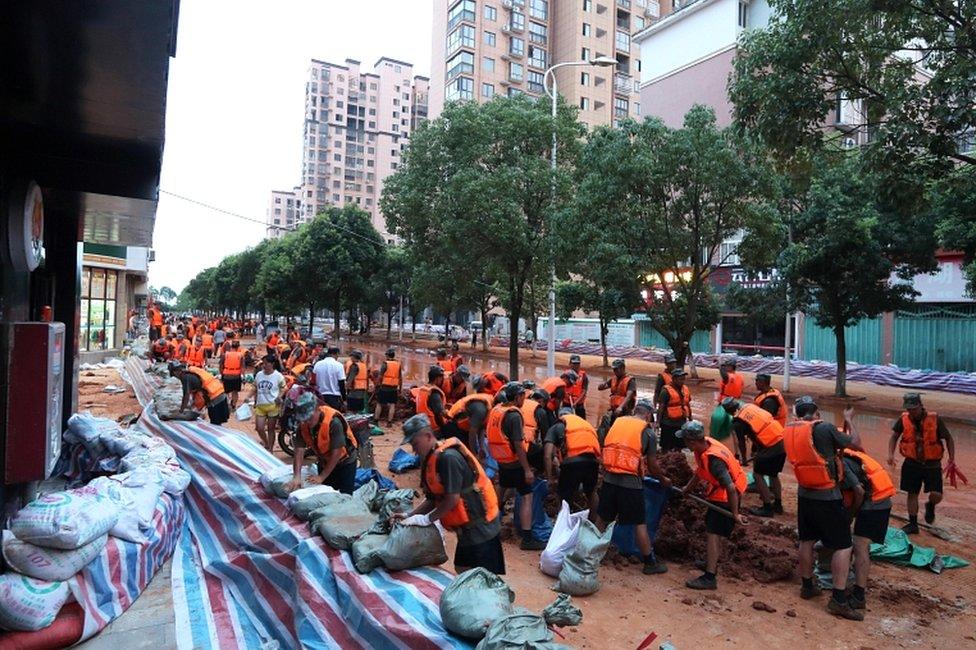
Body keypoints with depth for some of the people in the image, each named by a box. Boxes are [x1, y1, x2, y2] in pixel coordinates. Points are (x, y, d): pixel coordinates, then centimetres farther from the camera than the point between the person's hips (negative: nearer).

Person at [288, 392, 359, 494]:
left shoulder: (333, 421, -33)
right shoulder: (303, 423, -16)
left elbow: (336, 453, -29)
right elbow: (299, 449, -19)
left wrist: (321, 477, -25)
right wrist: (297, 476, -30)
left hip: (345, 461, -5)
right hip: (324, 462, 5)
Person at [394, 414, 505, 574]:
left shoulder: (448, 457, -22)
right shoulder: (432, 459, 8)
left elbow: (453, 498, -23)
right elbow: (433, 499, 11)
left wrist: (427, 519, -13)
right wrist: (409, 515, 3)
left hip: (480, 526, -10)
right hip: (468, 526, 10)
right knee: (462, 569, 17)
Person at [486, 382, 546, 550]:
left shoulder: (495, 409, 3)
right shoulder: (514, 415, -21)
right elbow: (518, 445, -23)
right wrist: (527, 470, -20)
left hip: (501, 460, 8)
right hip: (515, 462, -8)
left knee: (501, 490, 29)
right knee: (527, 497, -5)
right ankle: (527, 539, -7)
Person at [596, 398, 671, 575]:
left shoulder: (616, 422, 10)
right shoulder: (648, 432, -1)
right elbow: (652, 465, 1)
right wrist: (664, 480, 19)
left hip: (609, 478, 4)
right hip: (631, 482, -4)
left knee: (601, 519, 17)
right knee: (640, 524, 8)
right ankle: (650, 563, 19)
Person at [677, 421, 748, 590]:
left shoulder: (713, 460, -35)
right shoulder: (705, 444, -6)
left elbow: (731, 488, -33)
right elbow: (700, 471, 11)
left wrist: (735, 514, -26)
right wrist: (688, 488, 17)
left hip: (726, 496, -10)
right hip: (719, 492, 10)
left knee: (714, 533, -11)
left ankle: (710, 577, -9)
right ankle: (712, 562, 42)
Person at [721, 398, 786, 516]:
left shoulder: (738, 422, -7)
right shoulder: (751, 406, 13)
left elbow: (741, 443, 4)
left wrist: (744, 459, 23)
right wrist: (754, 450, 31)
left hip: (770, 447, -8)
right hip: (782, 441, 8)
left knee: (758, 474, 10)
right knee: (773, 474, 24)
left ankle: (767, 508, 13)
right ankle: (778, 504, 35)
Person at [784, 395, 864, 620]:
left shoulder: (789, 431, -1)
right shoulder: (824, 429, -19)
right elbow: (856, 445, -6)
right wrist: (849, 421, 8)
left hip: (805, 494, 6)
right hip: (828, 497, -6)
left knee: (806, 541, 19)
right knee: (842, 546, 4)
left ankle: (807, 586, 31)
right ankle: (839, 600, 4)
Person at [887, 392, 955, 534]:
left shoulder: (935, 419, -14)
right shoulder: (904, 419, -8)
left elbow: (948, 438, -1)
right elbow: (894, 436, 6)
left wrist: (952, 458, -7)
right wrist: (891, 454, -5)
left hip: (932, 464, -2)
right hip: (912, 463, 2)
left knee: (937, 495, -10)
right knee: (912, 493, 8)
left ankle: (930, 506, 26)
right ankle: (913, 524, 21)